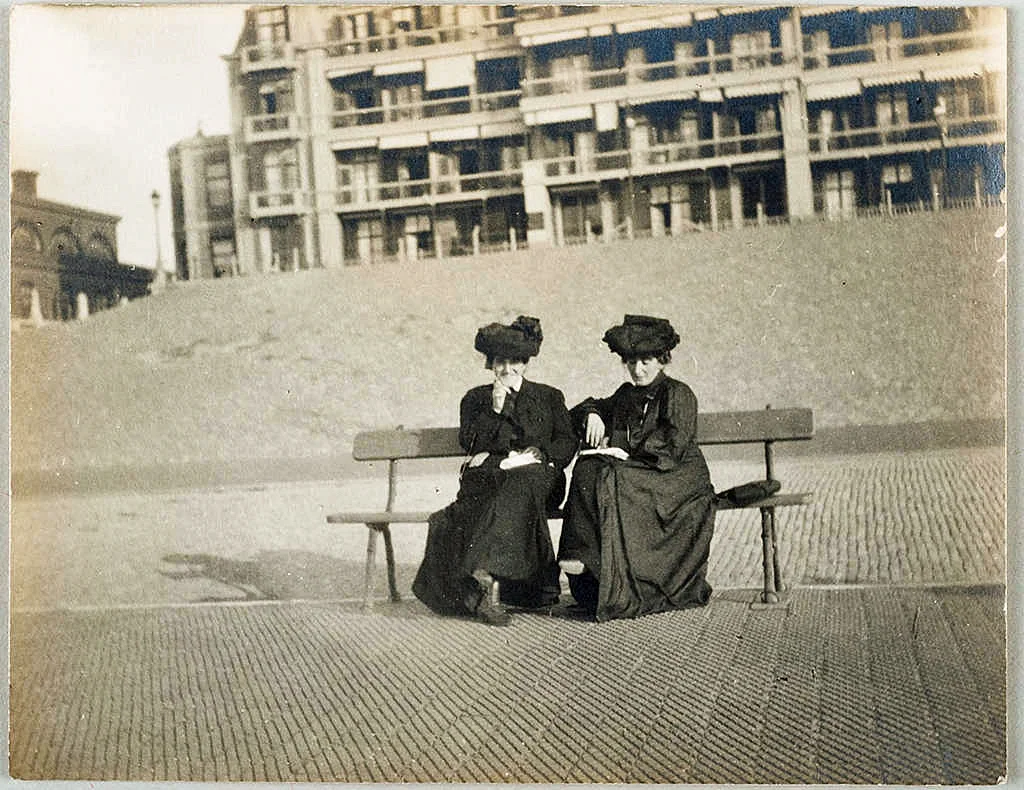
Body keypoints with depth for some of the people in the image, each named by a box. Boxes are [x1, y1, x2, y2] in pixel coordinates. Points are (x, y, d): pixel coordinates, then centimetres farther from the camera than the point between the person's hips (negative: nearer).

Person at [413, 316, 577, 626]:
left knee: (519, 487, -39)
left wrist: (536, 456, -6)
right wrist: (495, 408, -4)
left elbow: (568, 443, 11)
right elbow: (470, 444, 6)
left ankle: (483, 573, -52)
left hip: (537, 477, 0)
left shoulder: (549, 397, 21)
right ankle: (490, 585, -50)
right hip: (486, 479, 0)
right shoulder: (475, 399, 21)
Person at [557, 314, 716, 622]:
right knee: (588, 467, -23)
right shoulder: (626, 395, 21)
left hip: (677, 479, -6)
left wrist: (624, 447, -13)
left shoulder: (678, 394, 1)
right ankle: (581, 552, -34)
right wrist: (592, 414, 8)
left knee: (611, 479, -33)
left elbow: (673, 445, -12)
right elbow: (584, 409, 33)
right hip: (639, 474, 6)